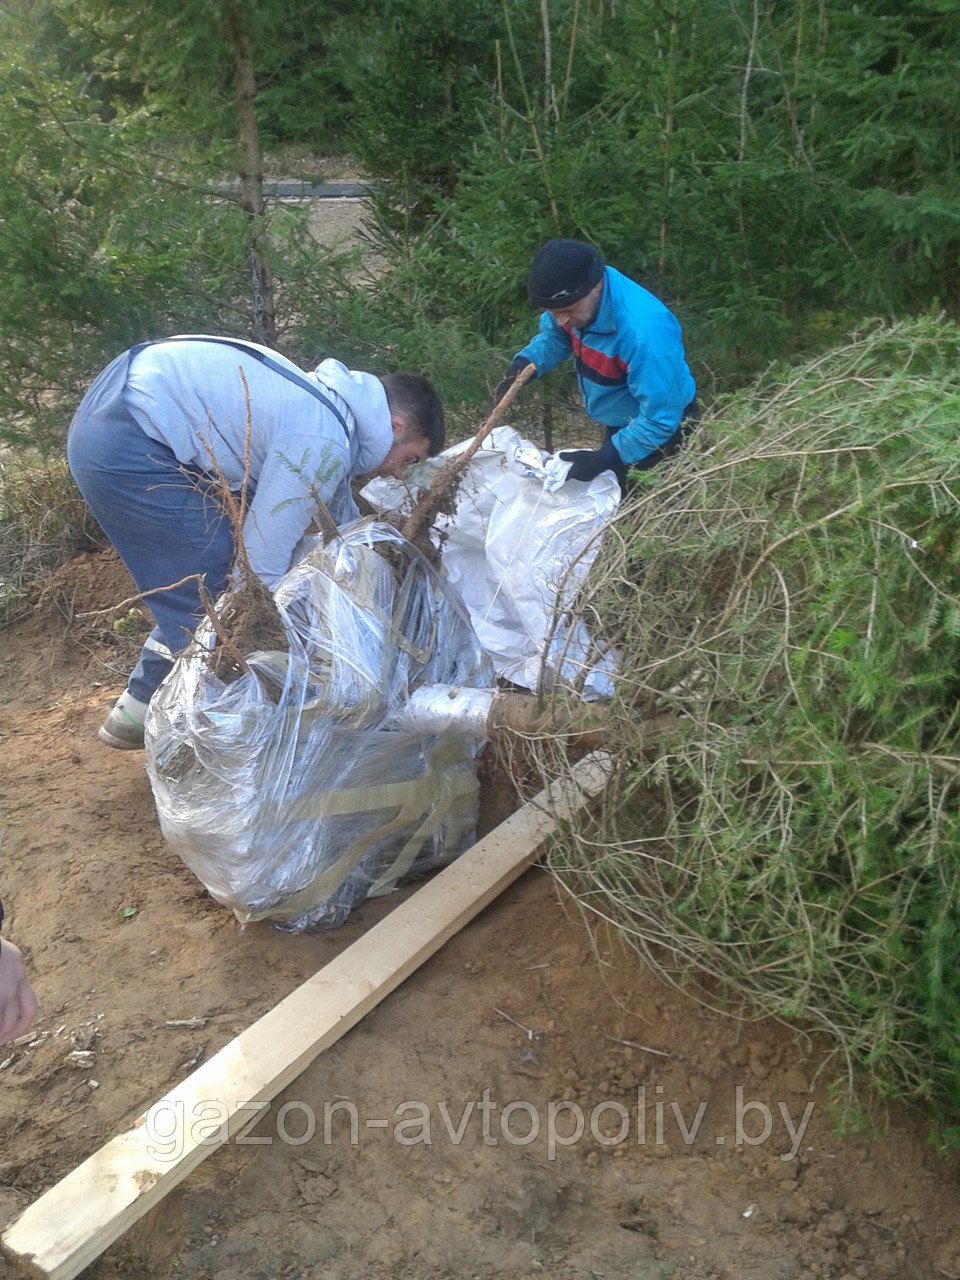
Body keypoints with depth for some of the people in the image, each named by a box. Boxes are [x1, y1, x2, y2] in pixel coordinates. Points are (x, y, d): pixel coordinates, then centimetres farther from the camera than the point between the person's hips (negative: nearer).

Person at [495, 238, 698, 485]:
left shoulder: (644, 333, -43)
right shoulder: (573, 299, -20)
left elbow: (659, 421, -36)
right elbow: (554, 336, 2)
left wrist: (602, 460, -36)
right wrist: (522, 365, -16)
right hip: (617, 420, 7)